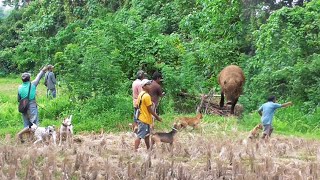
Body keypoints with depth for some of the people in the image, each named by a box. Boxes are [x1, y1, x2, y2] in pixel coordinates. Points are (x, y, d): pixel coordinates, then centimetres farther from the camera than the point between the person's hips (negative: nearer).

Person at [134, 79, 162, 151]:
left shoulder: (141, 94, 11)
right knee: (140, 136, -9)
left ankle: (148, 149, 29)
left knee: (147, 135, 20)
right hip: (144, 119, -10)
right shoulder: (147, 96, -18)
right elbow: (149, 109, -16)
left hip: (141, 118, 10)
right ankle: (135, 150, -10)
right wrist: (157, 116, -7)